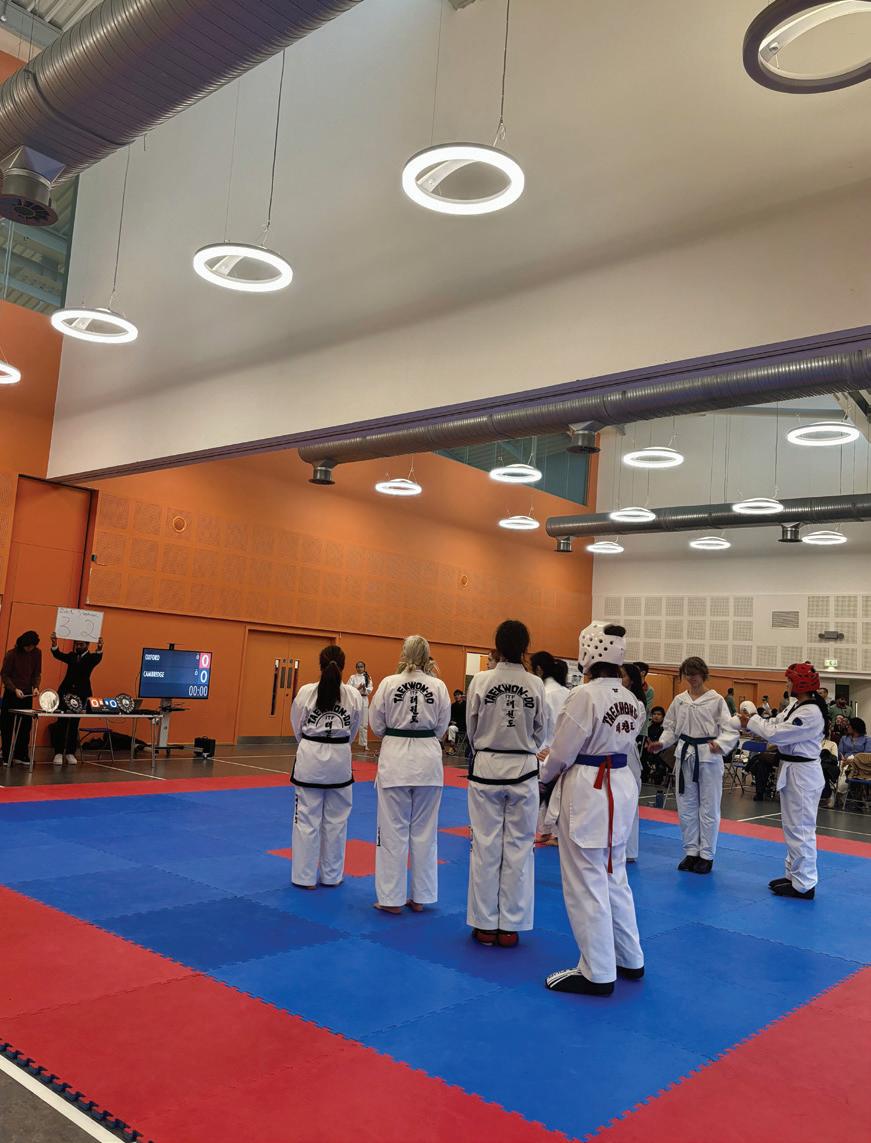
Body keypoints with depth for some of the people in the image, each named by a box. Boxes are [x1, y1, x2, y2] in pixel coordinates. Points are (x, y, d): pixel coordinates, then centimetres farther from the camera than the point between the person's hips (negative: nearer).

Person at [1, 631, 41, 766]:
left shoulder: (37, 653, -1)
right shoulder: (11, 654, -10)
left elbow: (37, 673, 6)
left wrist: (36, 687, -11)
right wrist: (15, 689, -19)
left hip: (27, 694, 3)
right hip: (11, 694, -3)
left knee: (25, 726, 1)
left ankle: (21, 755, 7)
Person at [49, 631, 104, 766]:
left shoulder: (91, 657, 1)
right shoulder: (71, 656, 9)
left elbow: (98, 658, -22)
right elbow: (58, 655, -9)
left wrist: (99, 648, -46)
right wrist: (54, 643, -30)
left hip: (81, 694, -2)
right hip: (66, 692, 2)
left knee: (74, 724, 4)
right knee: (61, 723, 0)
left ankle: (70, 753, 10)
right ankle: (58, 753, 4)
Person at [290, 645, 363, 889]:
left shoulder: (306, 692, -7)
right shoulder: (354, 695, -4)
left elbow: (297, 728, 5)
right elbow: (353, 731, 8)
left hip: (310, 758, -1)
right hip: (340, 760, 1)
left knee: (307, 819, 8)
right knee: (336, 822, 13)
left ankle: (305, 877, 15)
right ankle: (332, 876, 24)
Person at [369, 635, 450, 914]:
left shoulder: (389, 683, -8)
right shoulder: (438, 686, -4)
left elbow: (376, 723, 1)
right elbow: (442, 726, 5)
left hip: (395, 758, -2)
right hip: (428, 759, 2)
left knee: (393, 831, 7)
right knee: (424, 832, 12)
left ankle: (392, 898, 13)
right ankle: (420, 897, 21)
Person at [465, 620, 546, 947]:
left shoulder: (480, 681, -9)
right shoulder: (535, 685, -6)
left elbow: (471, 728, 2)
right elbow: (541, 732, 6)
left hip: (486, 769, 0)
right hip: (523, 771, 0)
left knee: (485, 846, 8)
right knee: (518, 847, 9)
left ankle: (485, 925, 16)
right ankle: (510, 926, 16)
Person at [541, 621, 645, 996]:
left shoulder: (585, 695, -20)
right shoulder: (633, 701, 5)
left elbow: (562, 752, -16)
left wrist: (543, 773, 6)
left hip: (587, 792, -8)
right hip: (622, 788, 9)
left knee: (587, 884, 4)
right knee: (615, 877, 21)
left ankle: (598, 974, 14)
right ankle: (630, 960, 32)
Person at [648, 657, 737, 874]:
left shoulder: (716, 700, -6)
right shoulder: (679, 700, 5)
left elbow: (730, 729, -9)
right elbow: (670, 728, 12)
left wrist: (720, 745, -28)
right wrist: (661, 743, -4)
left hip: (708, 757, -4)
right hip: (685, 756, 4)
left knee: (709, 808, 4)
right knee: (686, 807, 11)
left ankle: (706, 855, 17)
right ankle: (691, 852, 24)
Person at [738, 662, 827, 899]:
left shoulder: (811, 713, -23)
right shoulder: (795, 705, 9)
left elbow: (777, 734, -23)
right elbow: (775, 725, 11)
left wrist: (751, 722, -9)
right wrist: (752, 721, -4)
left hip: (802, 774, -11)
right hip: (792, 772, 11)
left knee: (801, 830, -2)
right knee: (792, 828, 19)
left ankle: (804, 885, 7)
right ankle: (795, 875, 31)